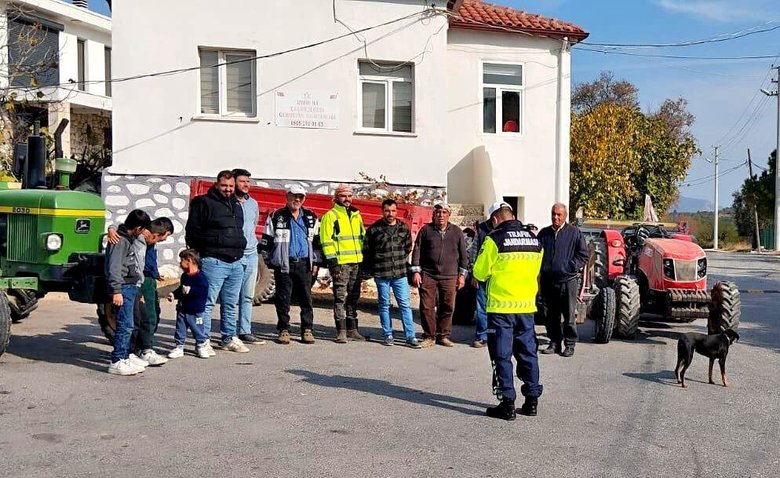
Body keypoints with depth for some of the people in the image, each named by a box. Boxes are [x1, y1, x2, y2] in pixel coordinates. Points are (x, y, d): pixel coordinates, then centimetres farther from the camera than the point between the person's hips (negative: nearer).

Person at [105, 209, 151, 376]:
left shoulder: (128, 239, 17)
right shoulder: (120, 241, -14)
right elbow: (114, 267, -20)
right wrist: (116, 291, -24)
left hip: (131, 287, 10)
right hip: (124, 288, -10)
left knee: (127, 325, 17)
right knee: (125, 325, -10)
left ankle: (126, 355, 27)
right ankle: (117, 362, -7)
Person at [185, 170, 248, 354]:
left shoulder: (236, 205, 19)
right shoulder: (204, 203, -3)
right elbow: (192, 232, -5)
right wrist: (202, 250, -6)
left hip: (236, 262, 7)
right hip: (214, 261, -7)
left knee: (231, 304, 14)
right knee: (207, 303, -5)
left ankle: (229, 339, 24)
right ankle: (203, 341, 0)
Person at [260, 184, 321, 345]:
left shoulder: (311, 218, 12)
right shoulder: (276, 217, 4)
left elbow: (317, 241, 15)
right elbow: (266, 241, 5)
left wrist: (315, 262, 10)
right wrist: (269, 260, 0)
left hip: (304, 264, 2)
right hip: (283, 265, -2)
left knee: (306, 298, 2)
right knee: (283, 299, 2)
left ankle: (307, 330, 8)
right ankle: (283, 330, 11)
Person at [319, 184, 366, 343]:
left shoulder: (356, 215, 17)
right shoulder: (330, 216, -3)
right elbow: (327, 241, -9)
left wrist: (365, 259, 17)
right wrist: (332, 262, -15)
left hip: (356, 263, 7)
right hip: (341, 263, -6)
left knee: (353, 297, 11)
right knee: (340, 297, -6)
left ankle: (352, 329, 19)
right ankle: (341, 331, -3)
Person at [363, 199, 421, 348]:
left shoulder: (404, 228, 5)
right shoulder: (374, 229, -3)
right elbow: (367, 251, 4)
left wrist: (400, 262, 11)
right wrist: (369, 270, 5)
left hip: (400, 274, 2)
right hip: (381, 274, -2)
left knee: (405, 304, 0)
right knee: (384, 305, 8)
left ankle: (410, 336, 3)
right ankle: (387, 335, 17)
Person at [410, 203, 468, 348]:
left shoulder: (457, 232, 8)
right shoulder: (426, 230, 5)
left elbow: (463, 254, 12)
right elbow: (417, 251, 5)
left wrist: (462, 275, 8)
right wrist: (416, 272, -1)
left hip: (449, 277, 1)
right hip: (428, 275, -1)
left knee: (448, 307, 4)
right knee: (427, 307, -2)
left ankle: (443, 336, 16)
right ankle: (429, 336, 9)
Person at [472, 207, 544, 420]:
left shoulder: (494, 239, -10)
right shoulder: (535, 240, 7)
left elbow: (480, 272, -6)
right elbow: (535, 272, 15)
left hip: (501, 307, -5)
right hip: (527, 306, 5)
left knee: (502, 356, 2)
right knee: (528, 353, 14)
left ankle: (507, 403, 4)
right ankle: (532, 399, 19)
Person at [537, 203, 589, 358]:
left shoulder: (574, 233, 0)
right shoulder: (544, 233, 11)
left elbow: (583, 255, 2)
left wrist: (571, 266, -8)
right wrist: (541, 268, 4)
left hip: (568, 279, -4)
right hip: (548, 281, 4)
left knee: (569, 315, -1)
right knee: (551, 315, 10)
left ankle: (570, 344, 8)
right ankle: (554, 342, 20)